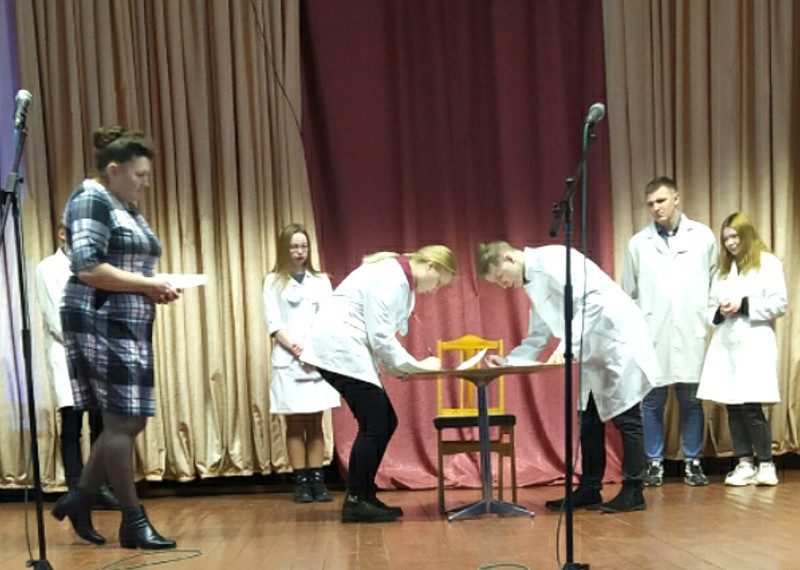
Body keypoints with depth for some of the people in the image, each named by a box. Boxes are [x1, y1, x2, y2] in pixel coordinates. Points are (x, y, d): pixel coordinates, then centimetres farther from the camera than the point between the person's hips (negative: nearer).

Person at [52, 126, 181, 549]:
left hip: (130, 326, 9)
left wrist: (155, 289, 4)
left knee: (132, 420, 9)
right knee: (121, 420, -5)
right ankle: (133, 521, 2)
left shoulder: (128, 210, 19)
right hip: (100, 324, -9)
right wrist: (149, 285, -16)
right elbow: (88, 268, -19)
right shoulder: (91, 200, -8)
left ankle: (79, 499, 21)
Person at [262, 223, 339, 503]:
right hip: (288, 362, -2)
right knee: (295, 424, 0)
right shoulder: (273, 282, 6)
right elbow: (274, 324, -1)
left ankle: (317, 480, 4)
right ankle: (301, 483, 3)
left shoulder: (321, 281, 13)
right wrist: (298, 350, -13)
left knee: (315, 423, 2)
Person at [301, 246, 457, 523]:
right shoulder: (390, 279, -16)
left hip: (349, 351, 10)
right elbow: (381, 338, -19)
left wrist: (402, 366, 3)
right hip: (340, 350, -10)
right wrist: (417, 366, -11)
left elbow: (381, 334, 16)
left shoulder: (400, 279, 16)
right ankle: (355, 503, -1)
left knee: (385, 423, 9)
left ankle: (363, 497, 15)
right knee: (374, 426, -9)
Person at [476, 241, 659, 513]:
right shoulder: (533, 283, 14)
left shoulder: (550, 259, -15)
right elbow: (537, 337, 18)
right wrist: (508, 361, 4)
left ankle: (633, 492, 3)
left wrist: (568, 345, -28)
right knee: (589, 421, 11)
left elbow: (591, 299, -25)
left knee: (626, 418, -3)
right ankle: (589, 490, 17)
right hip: (595, 353, 10)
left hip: (619, 342, -10)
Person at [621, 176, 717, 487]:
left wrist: (710, 318, 4)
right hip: (652, 335, 0)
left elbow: (716, 280, 10)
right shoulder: (638, 243, 6)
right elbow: (628, 294, 10)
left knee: (691, 401, 4)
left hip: (692, 333, 0)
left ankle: (693, 462, 15)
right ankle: (654, 463, 13)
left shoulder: (703, 236, 5)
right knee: (652, 402, 3)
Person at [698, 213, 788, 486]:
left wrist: (744, 305, -11)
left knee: (750, 407, -11)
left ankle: (766, 464, 2)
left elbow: (780, 304, -4)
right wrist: (720, 311, -4)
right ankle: (745, 464, 9)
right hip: (725, 344, 5)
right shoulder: (722, 269, 20)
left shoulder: (768, 263, 4)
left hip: (754, 344, -5)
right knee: (732, 406, 2)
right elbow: (711, 305, 18)